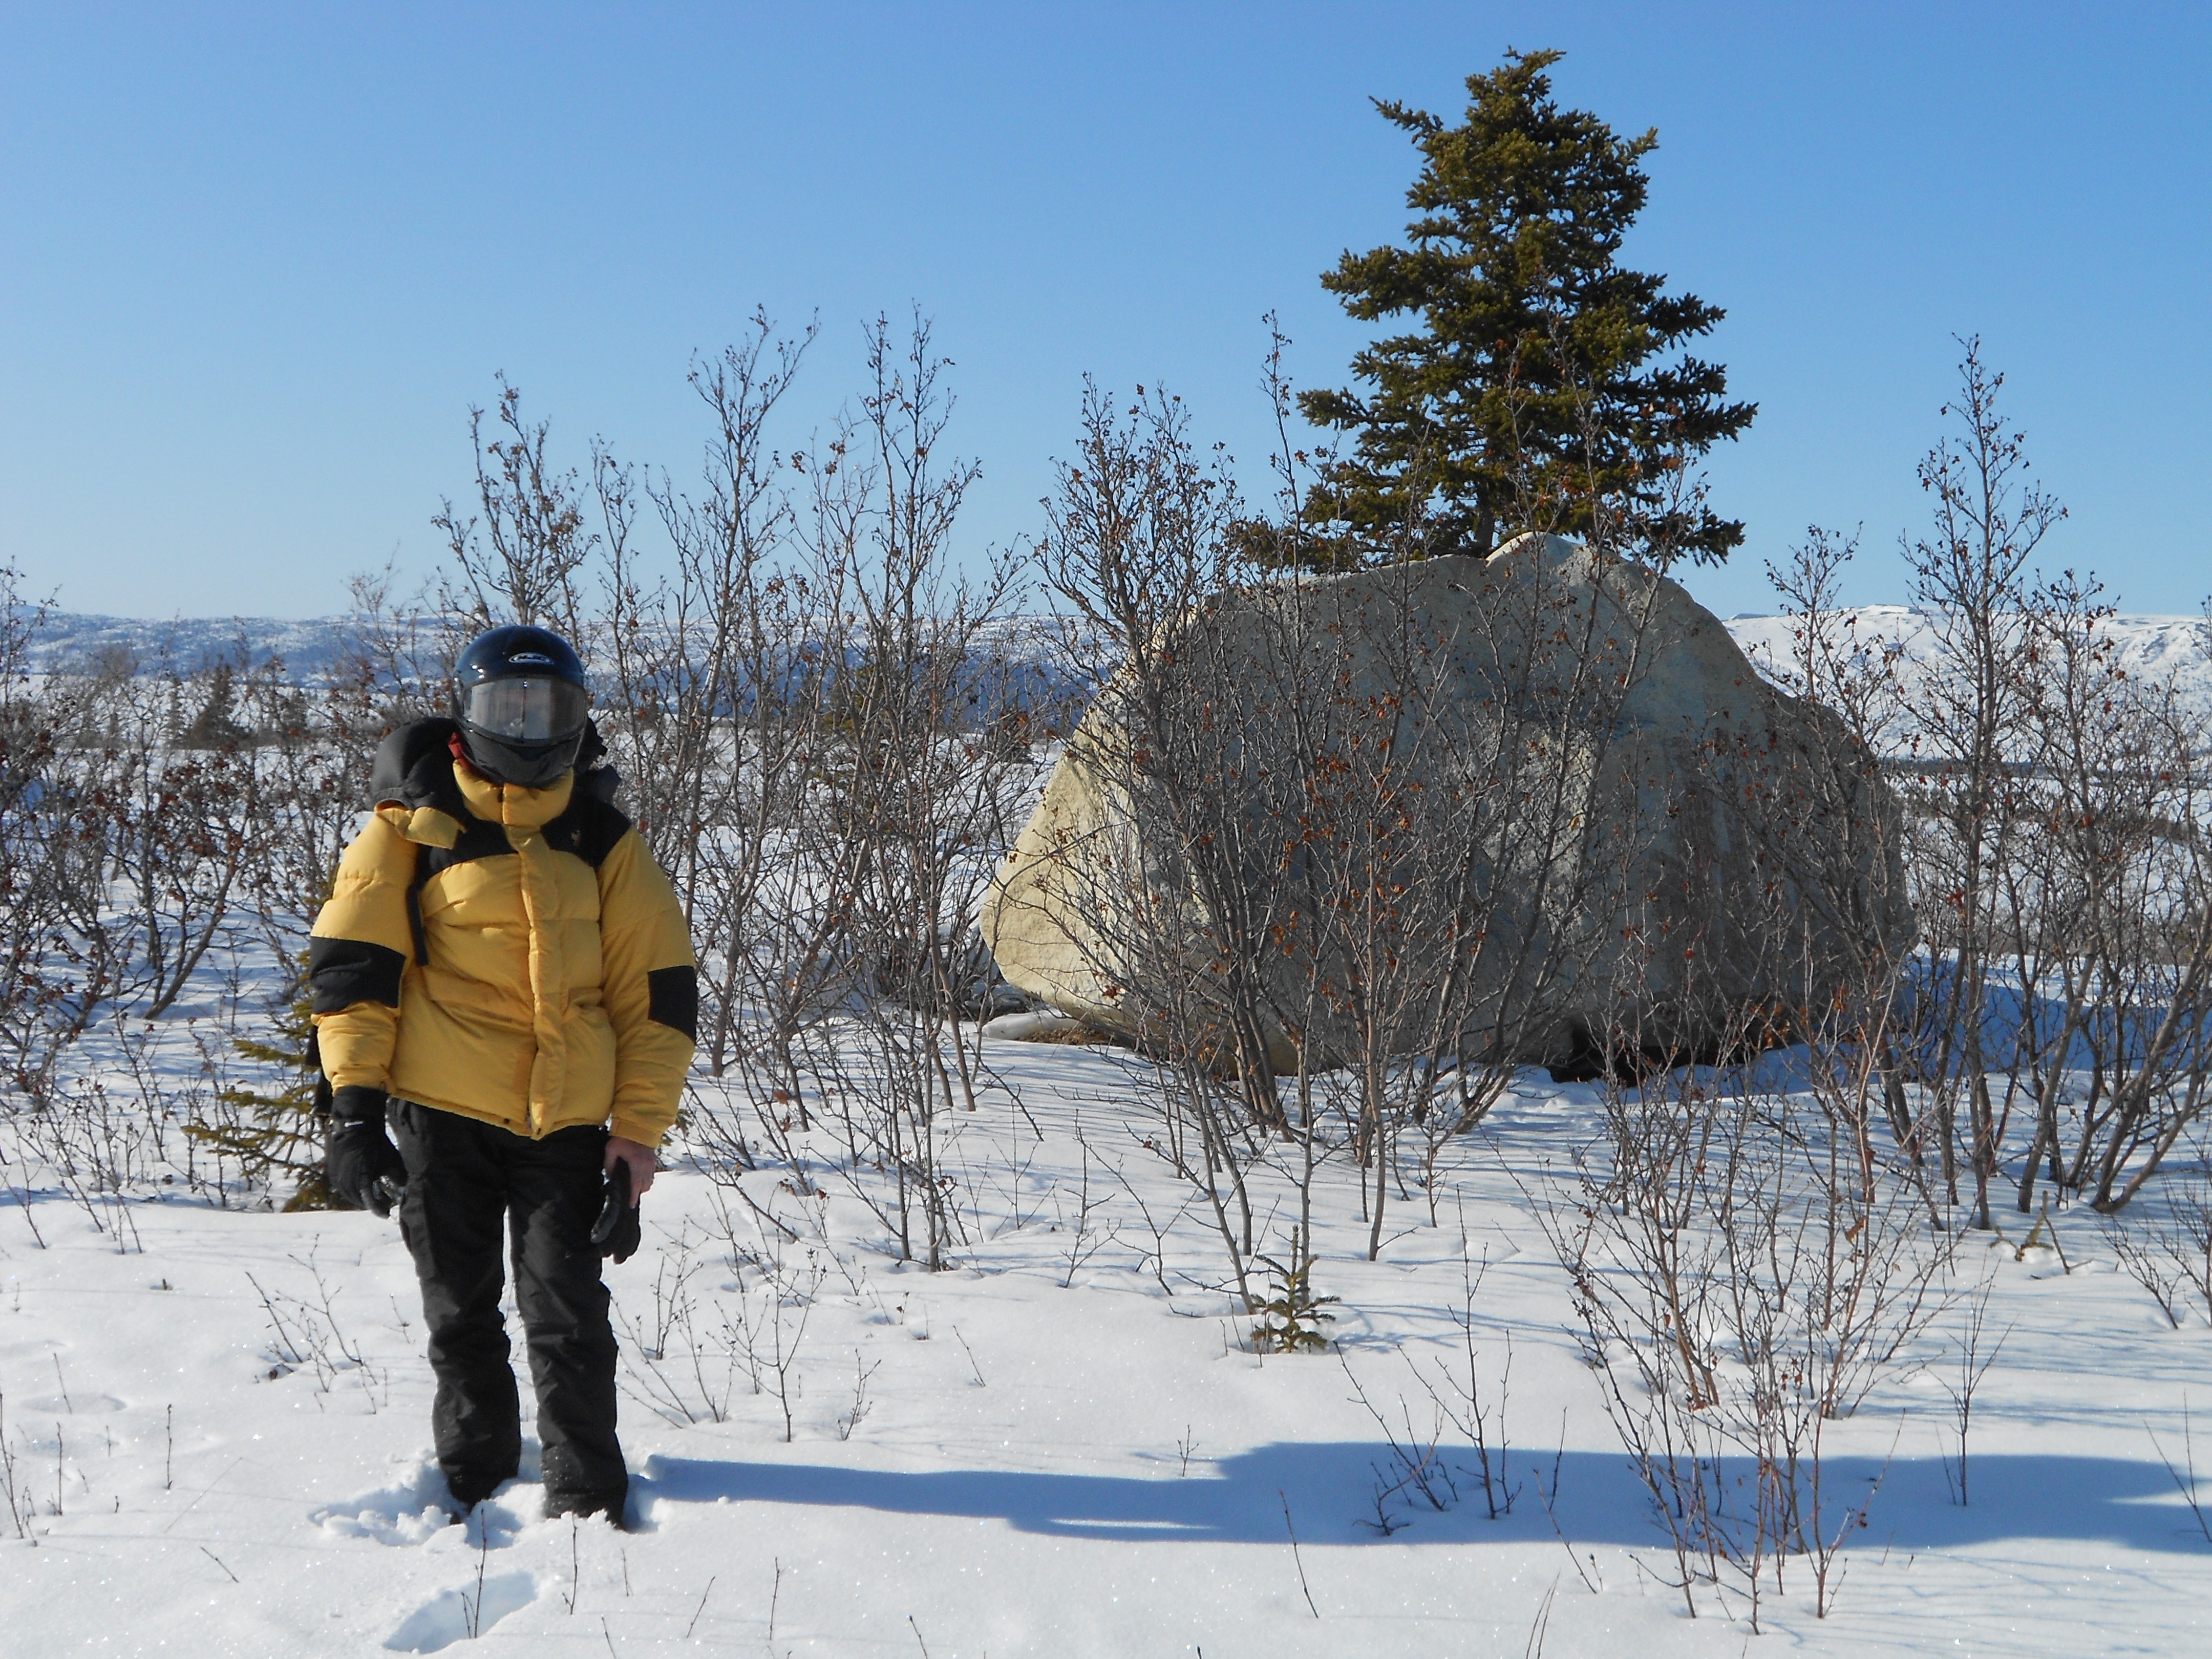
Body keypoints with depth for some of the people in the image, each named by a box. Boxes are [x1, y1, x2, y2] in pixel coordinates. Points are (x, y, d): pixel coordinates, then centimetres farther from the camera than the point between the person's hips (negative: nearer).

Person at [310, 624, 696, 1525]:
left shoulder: (604, 843, 8)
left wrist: (639, 1124, 2)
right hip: (442, 1111, 0)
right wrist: (354, 1099, -6)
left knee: (567, 1312, -3)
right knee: (460, 1313, 9)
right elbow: (351, 962, 2)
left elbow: (658, 991, 9)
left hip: (567, 1117, 1)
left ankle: (587, 1493, 9)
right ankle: (474, 1482, 24)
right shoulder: (413, 825, 3)